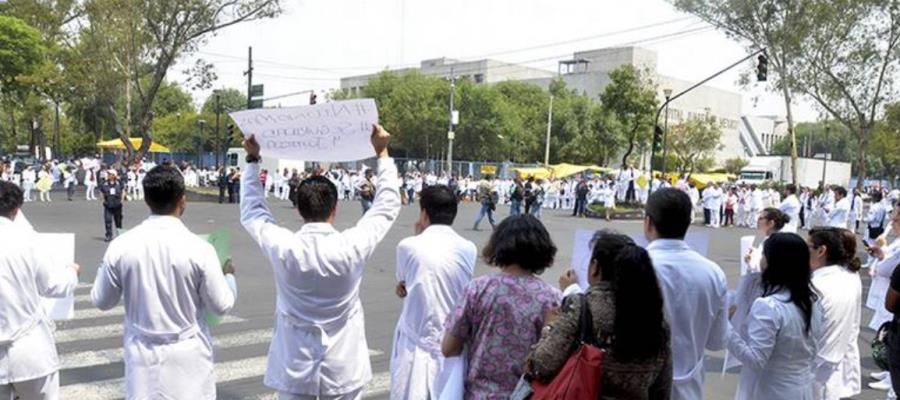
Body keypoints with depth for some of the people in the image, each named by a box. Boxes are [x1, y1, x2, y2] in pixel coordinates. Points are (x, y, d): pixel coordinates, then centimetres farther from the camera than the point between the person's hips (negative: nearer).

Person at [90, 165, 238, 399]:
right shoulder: (198, 249, -16)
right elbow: (221, 305, -7)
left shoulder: (121, 246, -9)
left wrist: (105, 267, 21)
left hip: (143, 357, 2)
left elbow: (101, 301, 4)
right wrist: (229, 276, 12)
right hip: (188, 358, -2)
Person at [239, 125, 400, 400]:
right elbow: (387, 206, 0)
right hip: (343, 370, -1)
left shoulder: (283, 248, -13)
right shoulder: (352, 247, -16)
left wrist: (253, 160, 12)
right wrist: (382, 153, 6)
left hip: (294, 369, 1)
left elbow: (252, 212, 7)